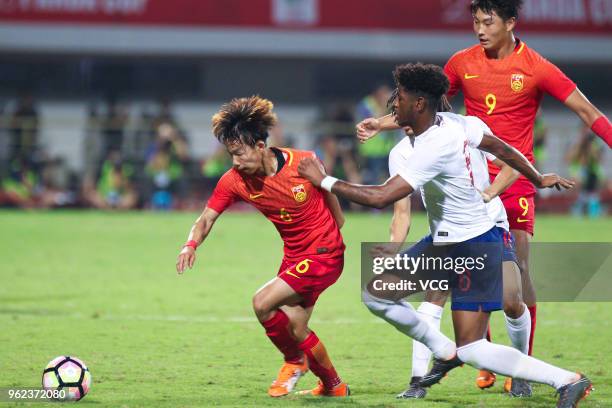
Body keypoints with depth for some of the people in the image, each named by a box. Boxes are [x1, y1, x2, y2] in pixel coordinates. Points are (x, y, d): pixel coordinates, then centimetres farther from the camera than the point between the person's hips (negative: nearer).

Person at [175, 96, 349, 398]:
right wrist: (191, 245, -30)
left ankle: (295, 361, 7)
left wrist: (341, 235, 13)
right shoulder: (233, 181, -11)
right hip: (293, 257, 6)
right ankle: (333, 386, 30)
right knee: (295, 330, 6)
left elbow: (329, 193, 0)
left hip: (325, 254, -6)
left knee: (262, 302, -19)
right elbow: (207, 218, -9)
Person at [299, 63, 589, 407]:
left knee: (472, 351, -8)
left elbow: (380, 198, -35)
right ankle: (446, 352, 24)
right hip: (442, 243, 9)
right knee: (376, 293, 7)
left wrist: (323, 181, -24)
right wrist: (538, 179, 28)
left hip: (474, 249, -9)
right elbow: (502, 149, 10)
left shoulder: (432, 150, -30)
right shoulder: (457, 123, -4)